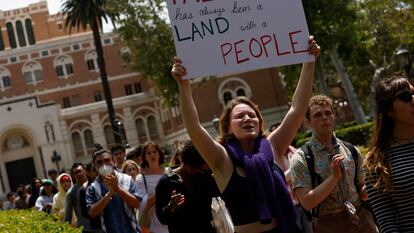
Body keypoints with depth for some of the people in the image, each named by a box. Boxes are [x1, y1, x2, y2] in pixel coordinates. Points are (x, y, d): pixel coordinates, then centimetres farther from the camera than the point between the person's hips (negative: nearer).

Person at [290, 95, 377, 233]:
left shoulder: (351, 151, 7)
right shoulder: (301, 158, -6)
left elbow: (363, 193, 13)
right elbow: (307, 202, -14)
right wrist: (335, 176, -18)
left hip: (361, 220, 4)